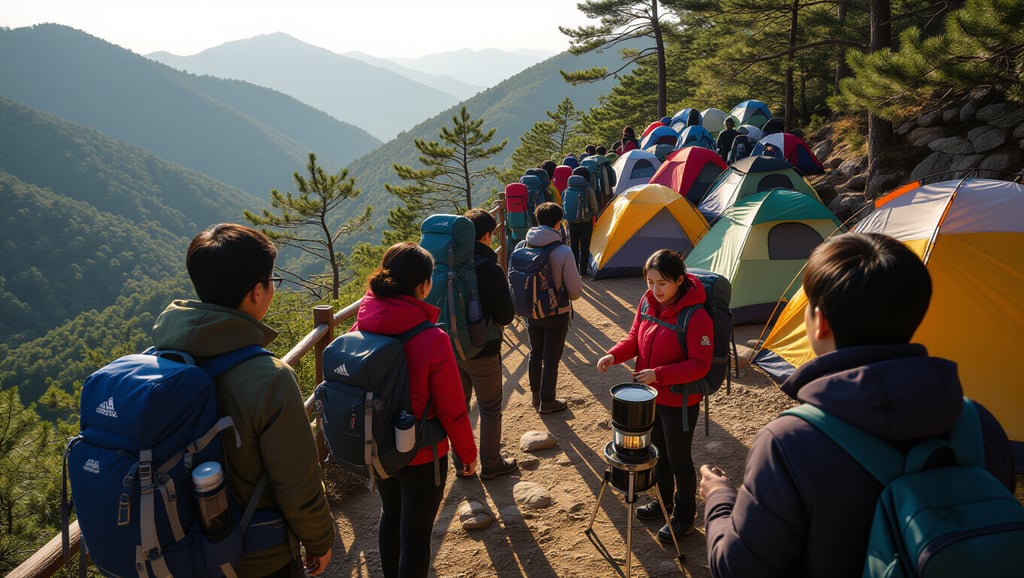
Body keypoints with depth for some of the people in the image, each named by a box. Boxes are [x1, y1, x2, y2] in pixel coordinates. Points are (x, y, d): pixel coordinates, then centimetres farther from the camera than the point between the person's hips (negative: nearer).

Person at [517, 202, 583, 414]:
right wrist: (579, 281, 7)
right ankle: (547, 402, 23)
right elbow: (575, 292, -15)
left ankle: (536, 396, 36)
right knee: (551, 358, 10)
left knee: (535, 353, 22)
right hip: (556, 314, -4)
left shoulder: (521, 247, -8)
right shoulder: (563, 252, -21)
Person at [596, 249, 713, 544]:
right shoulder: (648, 301, -5)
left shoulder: (696, 317, -27)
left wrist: (659, 374, -31)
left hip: (680, 402, -7)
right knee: (659, 451, 24)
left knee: (678, 459, 11)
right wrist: (614, 355, -12)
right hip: (651, 396, 7)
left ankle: (684, 518, 33)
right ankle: (664, 501, 47)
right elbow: (635, 337, 6)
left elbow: (699, 365, -23)